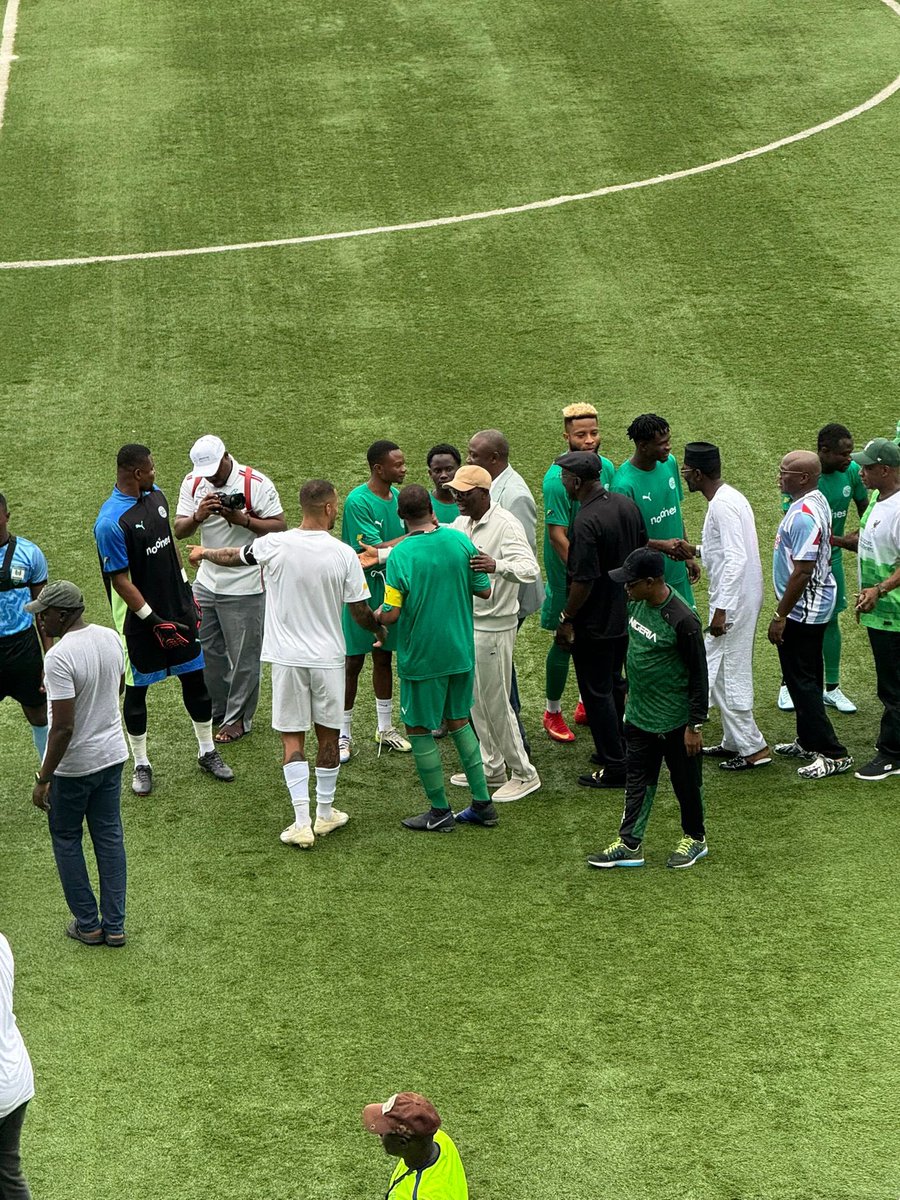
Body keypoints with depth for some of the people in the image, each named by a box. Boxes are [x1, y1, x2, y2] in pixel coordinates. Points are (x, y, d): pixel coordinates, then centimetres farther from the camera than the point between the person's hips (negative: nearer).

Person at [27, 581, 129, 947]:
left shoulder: (59, 657, -26)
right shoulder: (111, 638, -3)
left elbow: (63, 728, -26)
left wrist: (43, 779, -17)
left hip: (74, 765, -7)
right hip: (113, 753, 7)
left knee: (66, 838, 13)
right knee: (110, 836, 15)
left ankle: (88, 925, 21)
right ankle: (114, 925, 20)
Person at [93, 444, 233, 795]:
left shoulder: (155, 496, 2)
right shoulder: (111, 523, -23)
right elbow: (119, 579, -19)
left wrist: (186, 590, 16)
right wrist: (154, 620, -18)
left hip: (177, 608, 7)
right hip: (139, 619, -7)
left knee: (195, 677, 12)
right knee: (137, 689, 8)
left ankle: (207, 752, 29)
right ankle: (141, 764, 23)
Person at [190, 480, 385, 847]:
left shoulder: (275, 545, -9)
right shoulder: (344, 554, -10)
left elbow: (233, 556, 12)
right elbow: (359, 611, -3)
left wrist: (204, 553, 34)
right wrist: (379, 630, 20)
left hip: (287, 657, 0)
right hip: (328, 657, 0)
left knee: (292, 737, 5)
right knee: (327, 734, 14)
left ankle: (302, 823, -1)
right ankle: (325, 814, 25)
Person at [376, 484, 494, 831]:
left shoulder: (400, 556, -18)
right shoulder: (460, 541, -5)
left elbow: (391, 614, -17)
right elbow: (484, 591, 2)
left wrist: (374, 616, 5)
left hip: (421, 656, -5)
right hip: (460, 650, 5)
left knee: (420, 729, 9)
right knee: (459, 721, 20)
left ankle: (440, 812, 16)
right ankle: (482, 804, 22)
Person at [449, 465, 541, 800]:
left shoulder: (505, 525, -21)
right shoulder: (463, 522, 6)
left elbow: (531, 569, -31)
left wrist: (497, 565, -50)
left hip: (494, 626, -9)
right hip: (469, 622, 9)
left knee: (495, 702, -3)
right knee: (476, 699, 16)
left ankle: (524, 774, 9)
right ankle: (492, 768, 28)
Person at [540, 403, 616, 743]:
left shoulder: (606, 467, 0)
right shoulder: (557, 478, -21)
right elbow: (558, 536, -21)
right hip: (568, 574, -6)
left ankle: (587, 704, 34)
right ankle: (552, 711, 20)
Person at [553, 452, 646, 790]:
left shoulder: (586, 522, -27)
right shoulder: (627, 504, 0)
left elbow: (583, 581, -25)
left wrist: (566, 619, -13)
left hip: (595, 621, -9)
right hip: (626, 615, 9)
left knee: (597, 692, 3)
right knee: (614, 683, 23)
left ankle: (614, 766, 8)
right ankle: (617, 748, 35)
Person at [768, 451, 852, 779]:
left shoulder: (804, 516, -26)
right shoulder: (817, 502, 7)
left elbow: (803, 571, -28)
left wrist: (780, 616, -22)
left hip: (802, 609, -10)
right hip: (816, 606, 10)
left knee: (801, 681, -4)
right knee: (807, 678, 20)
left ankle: (833, 754, 0)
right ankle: (809, 742, 32)